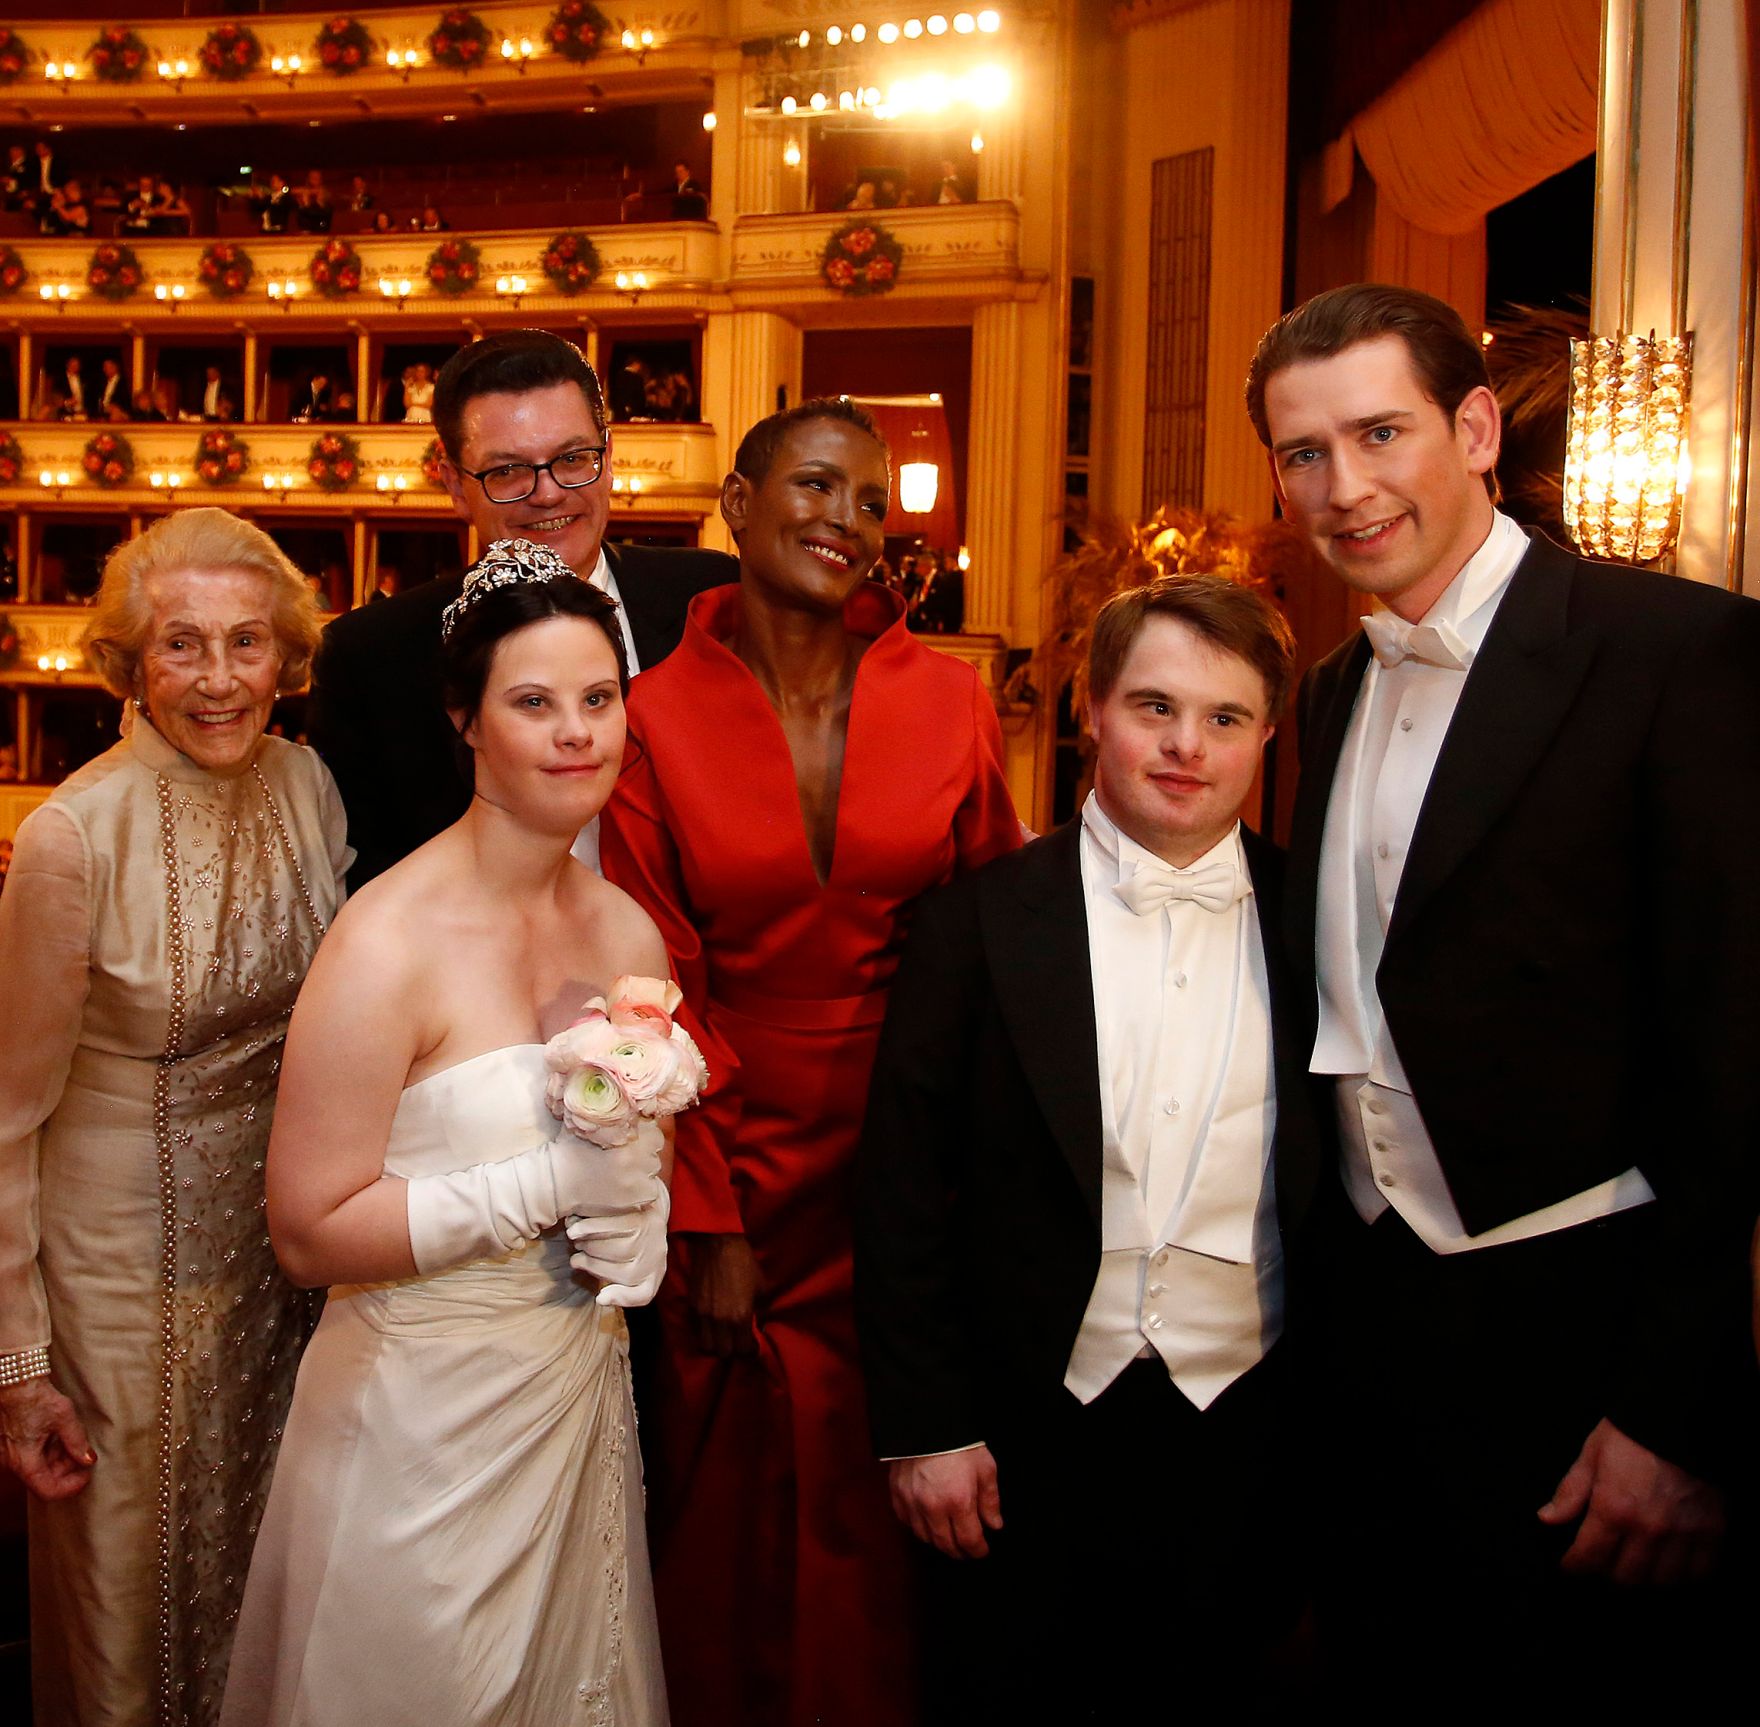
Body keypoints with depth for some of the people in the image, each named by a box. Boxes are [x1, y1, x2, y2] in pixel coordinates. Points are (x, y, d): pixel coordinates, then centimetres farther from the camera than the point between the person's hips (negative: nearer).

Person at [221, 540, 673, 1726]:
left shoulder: (632, 934, 1)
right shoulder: (391, 944, -19)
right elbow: (308, 1233, -19)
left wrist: (639, 1220, -5)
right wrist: (549, 1186, -22)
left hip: (582, 1396, 6)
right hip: (426, 1418, -6)